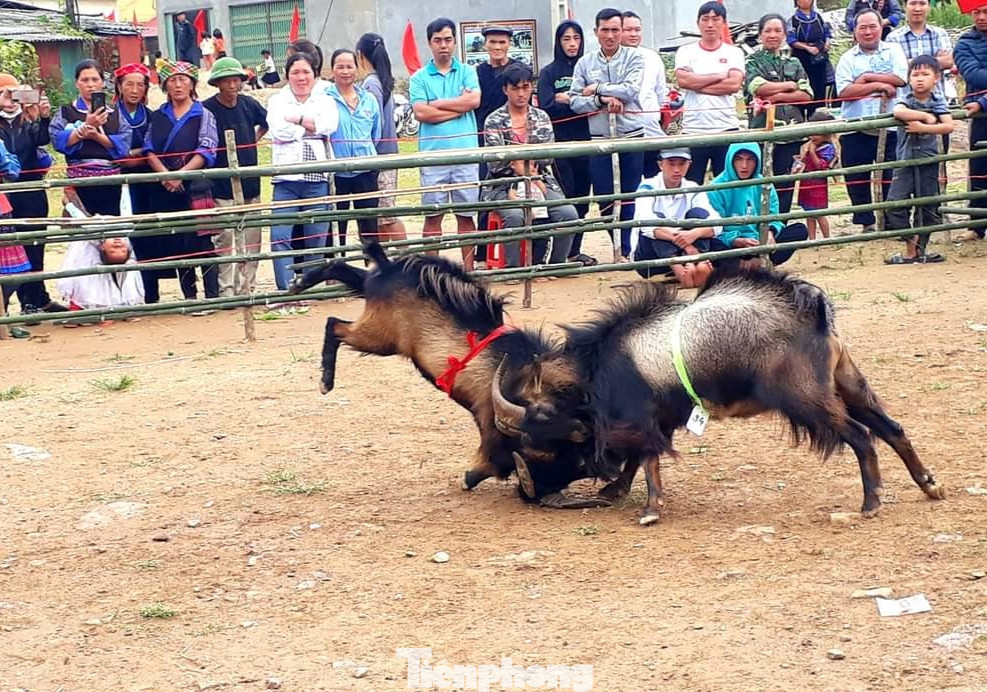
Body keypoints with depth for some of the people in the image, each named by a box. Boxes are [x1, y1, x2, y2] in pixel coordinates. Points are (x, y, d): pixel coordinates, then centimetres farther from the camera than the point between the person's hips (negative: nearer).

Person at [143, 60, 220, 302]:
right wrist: (165, 174, -13)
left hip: (196, 186, -4)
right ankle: (189, 297, 11)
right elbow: (150, 150, 5)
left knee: (201, 241, -9)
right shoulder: (158, 117, 14)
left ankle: (212, 296, -8)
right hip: (165, 189, 4)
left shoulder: (203, 115, 4)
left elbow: (206, 151, -6)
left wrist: (180, 174, -17)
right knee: (178, 244, 5)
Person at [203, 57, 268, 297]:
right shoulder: (207, 109, -10)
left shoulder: (249, 104, 5)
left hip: (250, 184, 5)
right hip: (221, 187, -5)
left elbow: (266, 122, 25)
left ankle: (247, 286, 16)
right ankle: (225, 290, 0)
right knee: (224, 239, -5)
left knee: (251, 239, 8)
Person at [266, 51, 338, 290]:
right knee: (280, 237, -12)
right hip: (286, 179, -1)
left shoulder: (325, 101, 15)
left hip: (317, 178, 1)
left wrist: (297, 118, -7)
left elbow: (329, 124, -7)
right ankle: (285, 292, -10)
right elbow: (278, 130, -8)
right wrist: (312, 128, -2)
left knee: (317, 239, 4)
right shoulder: (277, 101, 11)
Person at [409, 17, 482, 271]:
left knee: (466, 215, 5)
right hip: (433, 154, -1)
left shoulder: (467, 72, 9)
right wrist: (459, 106, -5)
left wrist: (437, 103, -5)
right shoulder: (419, 78, 5)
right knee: (433, 215, 3)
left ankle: (468, 268, 11)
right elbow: (421, 113, -8)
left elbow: (474, 100, -8)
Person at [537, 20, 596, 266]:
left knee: (582, 200, 6)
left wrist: (567, 99, -11)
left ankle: (575, 250, 14)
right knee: (566, 198, -7)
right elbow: (547, 107, -9)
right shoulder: (548, 73, 2)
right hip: (560, 144, -3)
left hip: (584, 142, 3)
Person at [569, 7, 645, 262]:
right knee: (604, 197, 3)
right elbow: (574, 101, 0)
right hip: (600, 139, 2)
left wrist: (596, 89, -6)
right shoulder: (585, 64, 7)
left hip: (632, 136, -2)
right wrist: (602, 100, -16)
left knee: (630, 197, 2)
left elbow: (630, 90, -14)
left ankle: (625, 250, 10)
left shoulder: (634, 58, 1)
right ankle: (616, 245, 15)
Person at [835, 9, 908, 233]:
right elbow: (844, 91, -7)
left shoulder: (893, 51, 9)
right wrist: (878, 86, -12)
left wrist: (867, 77, -7)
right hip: (856, 131, 1)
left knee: (891, 178, -1)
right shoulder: (848, 58, 9)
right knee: (857, 180, 4)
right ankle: (866, 224, 16)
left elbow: (901, 78, -9)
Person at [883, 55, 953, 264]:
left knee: (927, 207, 5)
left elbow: (948, 126, -12)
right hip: (905, 160, -1)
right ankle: (910, 247, 0)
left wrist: (922, 127, -19)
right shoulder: (906, 100, -2)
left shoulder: (938, 101, 1)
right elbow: (898, 112, -26)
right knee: (895, 202, -11)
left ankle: (920, 249, 18)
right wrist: (926, 116, -21)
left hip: (928, 160, 1)